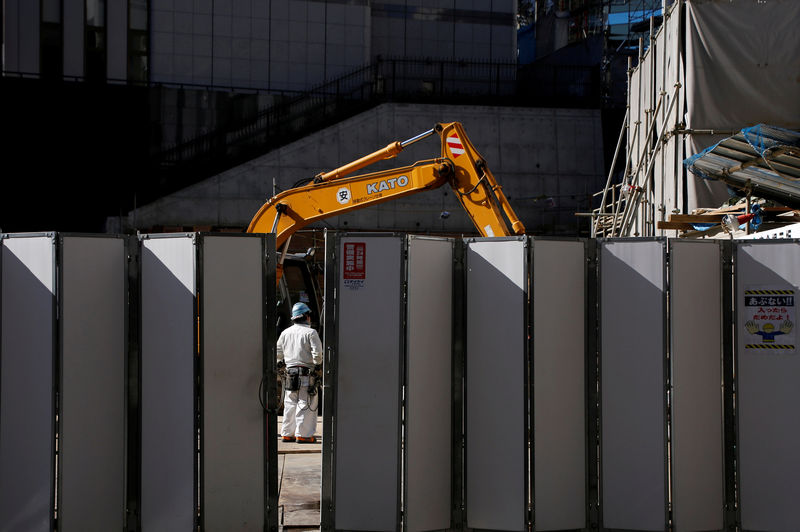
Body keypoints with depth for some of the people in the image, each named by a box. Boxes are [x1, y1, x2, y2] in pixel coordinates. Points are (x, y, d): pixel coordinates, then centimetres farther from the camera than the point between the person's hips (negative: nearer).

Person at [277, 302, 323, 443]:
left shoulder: (285, 333, 10)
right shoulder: (310, 333, -8)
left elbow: (279, 352, 15)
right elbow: (317, 352, -13)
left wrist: (280, 363, 30)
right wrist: (318, 365, 2)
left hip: (290, 372, 6)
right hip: (306, 373, -6)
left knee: (290, 404, 12)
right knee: (306, 404, -2)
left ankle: (287, 434, 16)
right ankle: (303, 434, -4)